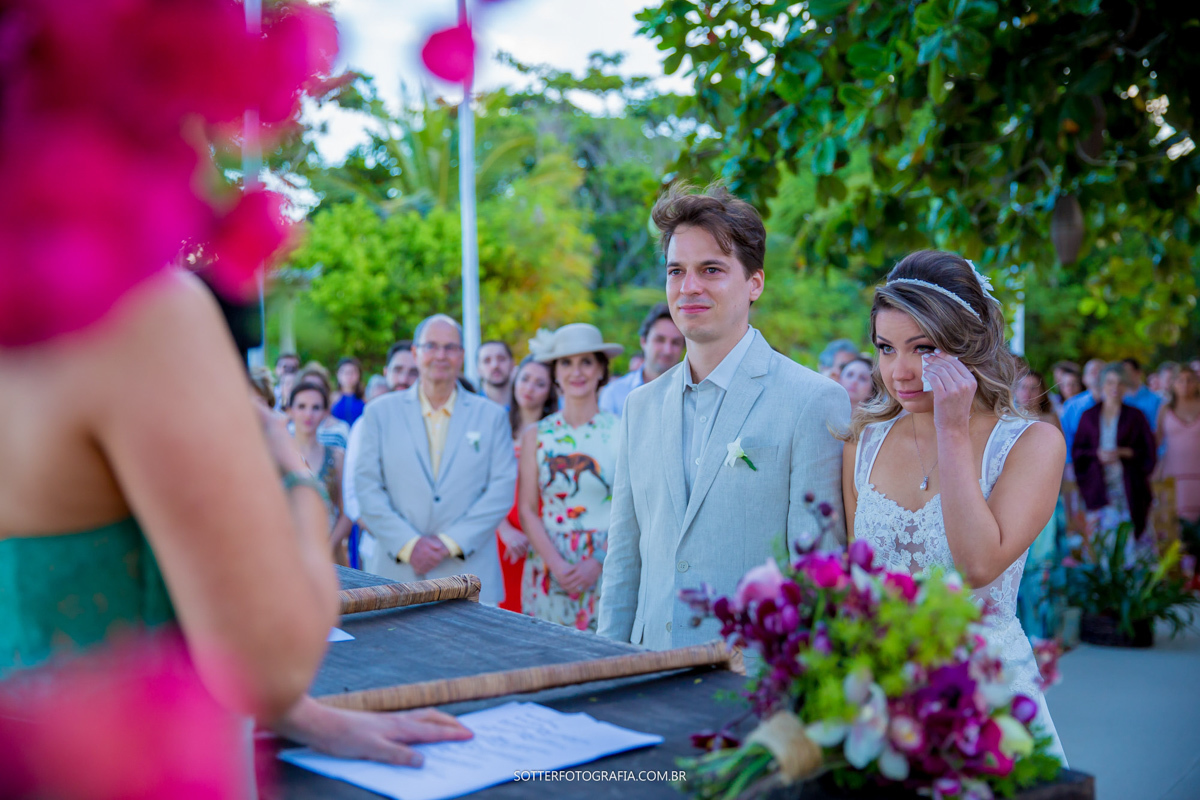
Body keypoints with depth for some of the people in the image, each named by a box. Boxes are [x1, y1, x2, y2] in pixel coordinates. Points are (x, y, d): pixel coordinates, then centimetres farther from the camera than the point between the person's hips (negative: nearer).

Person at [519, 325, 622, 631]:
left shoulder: (621, 431, 0)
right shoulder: (535, 435, 7)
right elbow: (527, 510, 5)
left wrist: (598, 562, -12)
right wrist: (557, 564, -9)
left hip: (605, 570, -1)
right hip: (548, 569, 2)